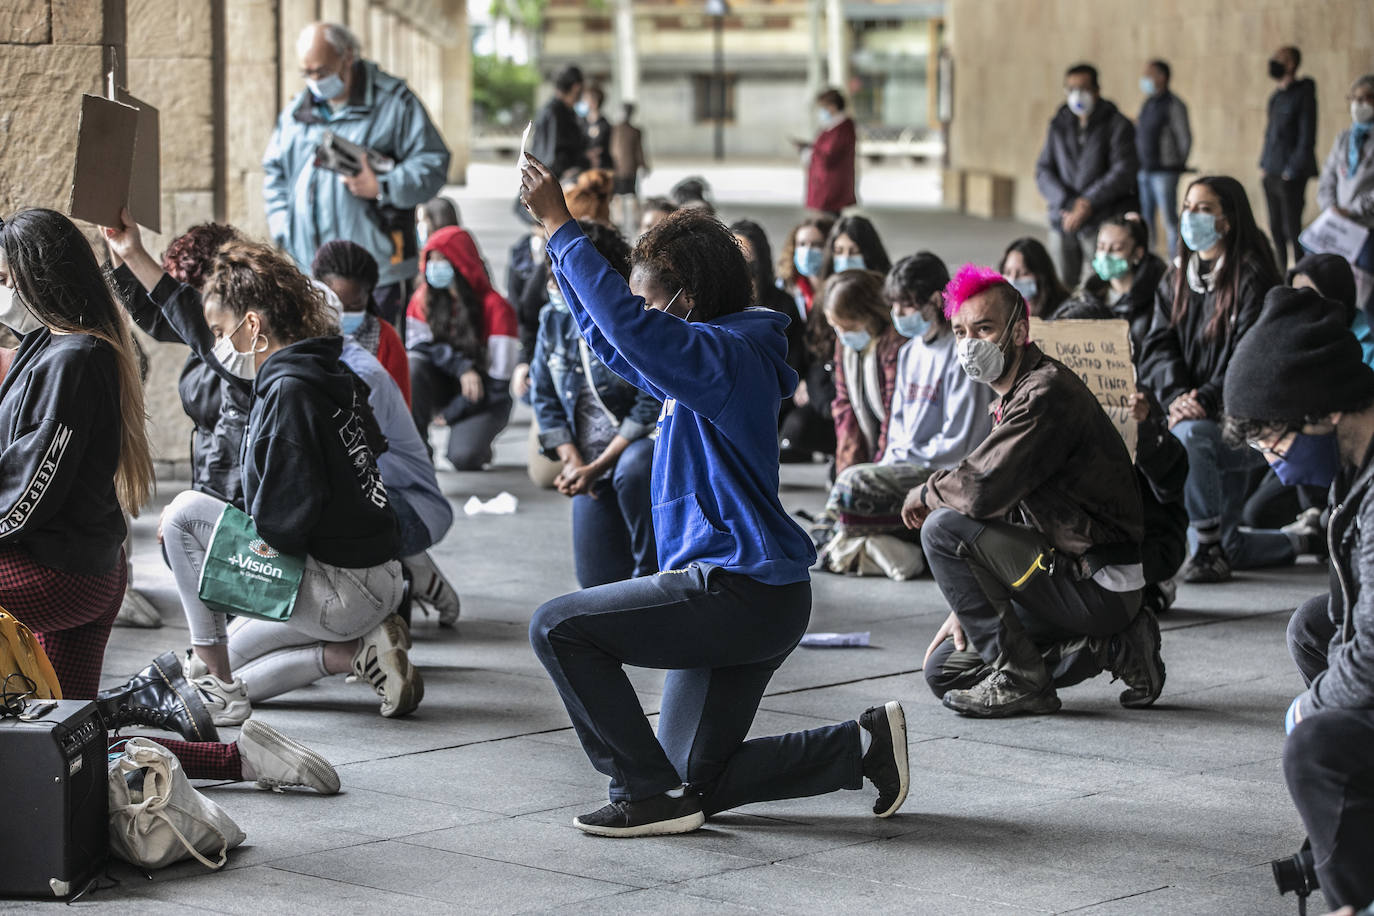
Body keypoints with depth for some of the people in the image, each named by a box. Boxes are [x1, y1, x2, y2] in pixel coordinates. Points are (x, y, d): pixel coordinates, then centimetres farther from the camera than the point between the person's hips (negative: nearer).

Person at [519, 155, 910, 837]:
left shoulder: (726, 356, -14)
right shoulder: (704, 361, 16)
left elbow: (627, 324, -28)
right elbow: (611, 342, 30)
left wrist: (560, 225, -21)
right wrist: (557, 241, 22)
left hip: (740, 594, -10)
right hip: (754, 601, 10)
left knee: (558, 627, -10)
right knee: (697, 780, 14)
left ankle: (648, 792, -8)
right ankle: (866, 745, 18)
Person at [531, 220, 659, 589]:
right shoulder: (554, 319, 1)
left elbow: (652, 406, -19)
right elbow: (545, 398, 6)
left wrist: (598, 468, -22)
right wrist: (572, 462, -9)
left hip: (644, 440, -5)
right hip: (590, 460, 5)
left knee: (632, 471, -43)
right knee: (598, 582, 0)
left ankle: (654, 572, -23)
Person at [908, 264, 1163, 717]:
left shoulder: (1047, 393, -18)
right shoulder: (1014, 398, 16)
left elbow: (983, 491, -30)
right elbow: (1004, 511, 20)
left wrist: (926, 493, -7)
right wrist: (968, 609, 13)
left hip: (1098, 588, -10)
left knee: (943, 528, -18)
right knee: (944, 670, 10)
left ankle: (1019, 677, -11)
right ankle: (1111, 646, 7)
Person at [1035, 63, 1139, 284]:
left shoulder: (1117, 125, 1)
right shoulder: (1059, 125, 14)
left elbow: (1123, 172, -9)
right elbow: (1043, 172, 8)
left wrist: (1088, 203, -16)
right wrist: (1068, 203, -9)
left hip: (1103, 222, -4)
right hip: (1063, 223, 4)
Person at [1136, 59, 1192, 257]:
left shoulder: (1173, 105, -7)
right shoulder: (1147, 105, 15)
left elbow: (1185, 138, -8)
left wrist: (1179, 164, -4)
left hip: (1164, 172, -8)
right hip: (1143, 171, 8)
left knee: (1170, 220, -6)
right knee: (1144, 220, 9)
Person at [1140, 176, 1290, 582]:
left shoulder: (1251, 276, -8)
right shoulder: (1176, 278, 13)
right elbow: (1159, 346, 4)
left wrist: (1206, 399, -27)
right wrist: (1176, 394, -15)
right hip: (1191, 412, 8)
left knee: (1190, 435, -38)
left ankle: (1210, 549, -25)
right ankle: (1293, 542, 34)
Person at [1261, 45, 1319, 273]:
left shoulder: (1303, 95, -9)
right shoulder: (1276, 97, 15)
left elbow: (1307, 136, -12)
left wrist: (1293, 170, -14)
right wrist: (1264, 164, 13)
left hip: (1290, 176, -8)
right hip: (1272, 174, 8)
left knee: (1292, 228, -7)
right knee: (1276, 229, 11)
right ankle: (1282, 274, 18)